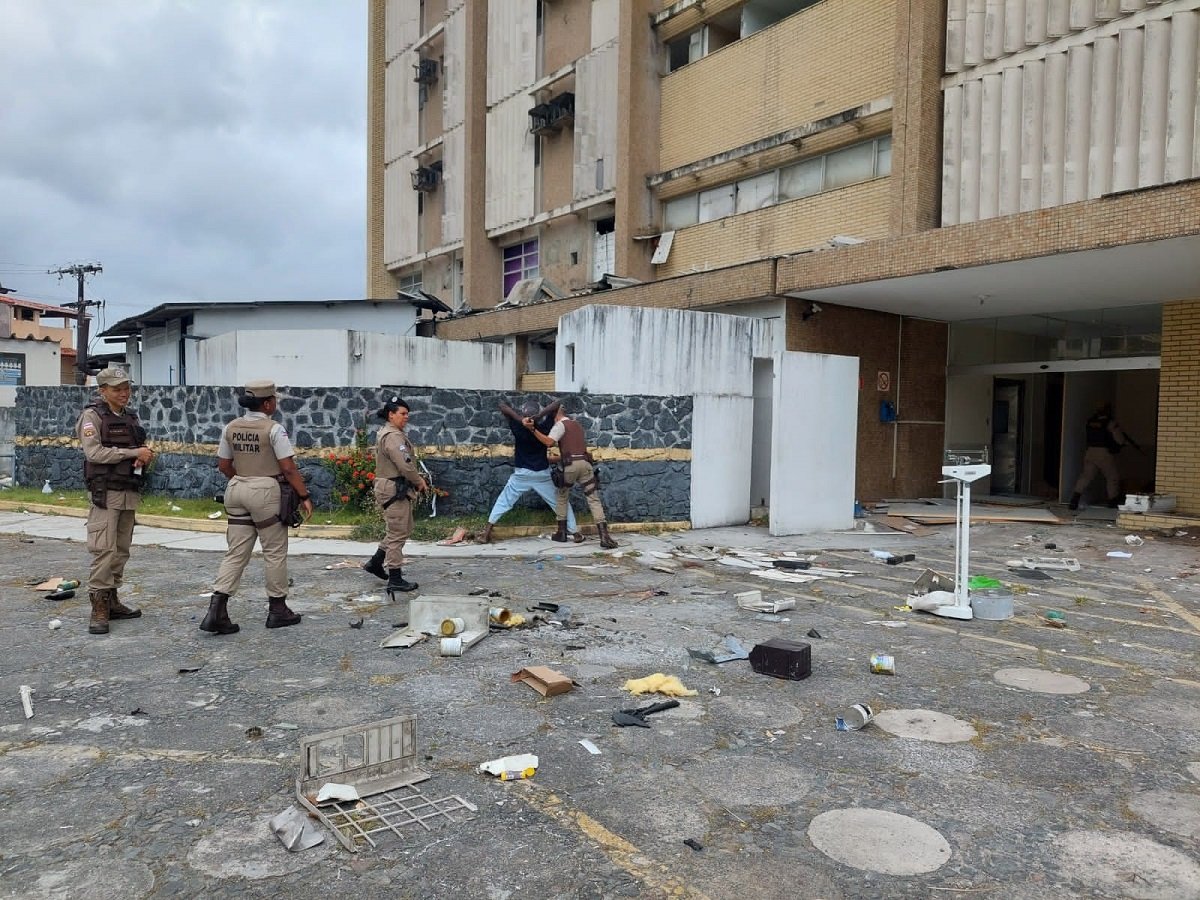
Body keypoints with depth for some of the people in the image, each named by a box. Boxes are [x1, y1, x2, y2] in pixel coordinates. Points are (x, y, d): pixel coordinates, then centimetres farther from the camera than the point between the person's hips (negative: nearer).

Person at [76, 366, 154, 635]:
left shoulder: (131, 416, 16)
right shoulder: (92, 416, -5)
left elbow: (140, 449, 23)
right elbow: (95, 452, -15)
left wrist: (145, 456, -1)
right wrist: (134, 453, -16)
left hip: (130, 492, 7)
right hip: (106, 493, -7)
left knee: (122, 550, 10)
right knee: (104, 549, -10)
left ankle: (112, 600, 18)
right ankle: (99, 608, -6)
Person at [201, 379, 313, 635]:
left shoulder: (231, 428, 6)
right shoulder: (273, 429, -12)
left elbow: (223, 465, 12)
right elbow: (289, 469, -15)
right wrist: (304, 496, -8)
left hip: (237, 490, 6)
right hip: (266, 492, -6)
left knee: (236, 553, 9)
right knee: (275, 552, 7)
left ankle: (217, 610, 0)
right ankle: (277, 609, 16)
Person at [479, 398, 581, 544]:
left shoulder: (518, 427, -11)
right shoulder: (544, 428, -10)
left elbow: (502, 405, -11)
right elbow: (557, 404, -10)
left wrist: (520, 419, -21)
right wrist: (541, 415, -22)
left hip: (521, 474, 0)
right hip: (542, 475, 0)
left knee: (503, 502, 13)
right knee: (561, 503, 12)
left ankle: (486, 534, 5)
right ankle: (576, 534, 9)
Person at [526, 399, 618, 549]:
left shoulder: (560, 424, 4)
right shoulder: (577, 425, 27)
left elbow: (549, 442, -13)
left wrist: (532, 429, -16)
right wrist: (558, 458, 41)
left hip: (571, 465, -5)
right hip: (585, 463, 5)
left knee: (562, 497, 17)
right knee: (594, 499, -2)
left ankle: (561, 532, 19)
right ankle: (604, 536, -15)